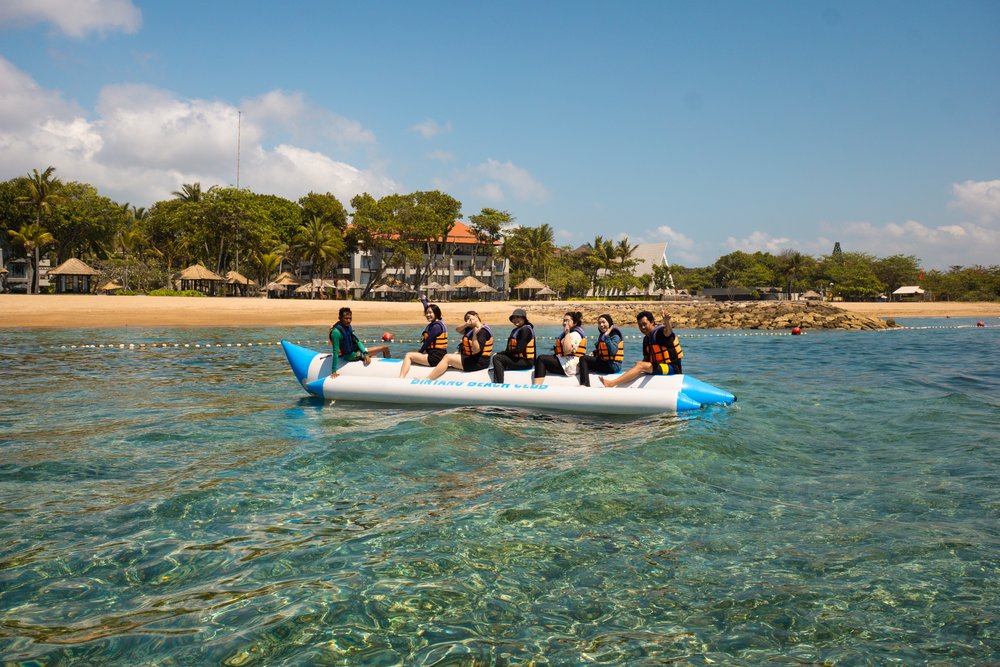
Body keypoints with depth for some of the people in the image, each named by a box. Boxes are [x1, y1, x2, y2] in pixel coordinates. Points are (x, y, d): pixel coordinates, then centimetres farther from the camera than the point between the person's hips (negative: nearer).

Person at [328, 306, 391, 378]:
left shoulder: (348, 327, 1)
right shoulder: (336, 332, -26)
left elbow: (356, 341, 3)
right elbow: (335, 352, -28)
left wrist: (365, 354, -11)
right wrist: (333, 371, -29)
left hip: (356, 351, 8)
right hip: (351, 355, -8)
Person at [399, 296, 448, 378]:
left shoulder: (436, 326, -15)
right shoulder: (434, 323, 13)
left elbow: (427, 342, -15)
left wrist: (420, 352, 1)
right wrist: (424, 300, 49)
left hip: (435, 358, -10)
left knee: (408, 355, -8)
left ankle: (401, 379, -18)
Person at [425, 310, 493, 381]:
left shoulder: (483, 331, -18)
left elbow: (475, 350, -26)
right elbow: (458, 330, 11)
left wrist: (474, 334, -35)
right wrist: (467, 324, -7)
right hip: (471, 358, 11)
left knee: (447, 358, -11)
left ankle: (428, 379, -12)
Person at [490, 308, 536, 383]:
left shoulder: (525, 330, -11)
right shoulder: (515, 330, 18)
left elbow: (519, 349, -19)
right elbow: (509, 349, 17)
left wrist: (500, 354, -12)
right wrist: (500, 354, -3)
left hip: (526, 362, -9)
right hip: (518, 359, 9)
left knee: (497, 358, -18)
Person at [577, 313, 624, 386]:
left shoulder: (615, 336, -13)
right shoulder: (601, 335, 15)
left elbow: (613, 352, -30)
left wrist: (606, 336, -30)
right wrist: (594, 352, 3)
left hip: (612, 366, -10)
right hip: (604, 364, 10)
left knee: (583, 359, -15)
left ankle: (585, 384, -21)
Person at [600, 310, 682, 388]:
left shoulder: (660, 331, -11)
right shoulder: (646, 340, 14)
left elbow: (667, 332, -36)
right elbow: (646, 359, 15)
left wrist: (666, 322, -58)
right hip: (659, 368, 10)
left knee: (640, 365, -23)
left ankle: (611, 383, -29)